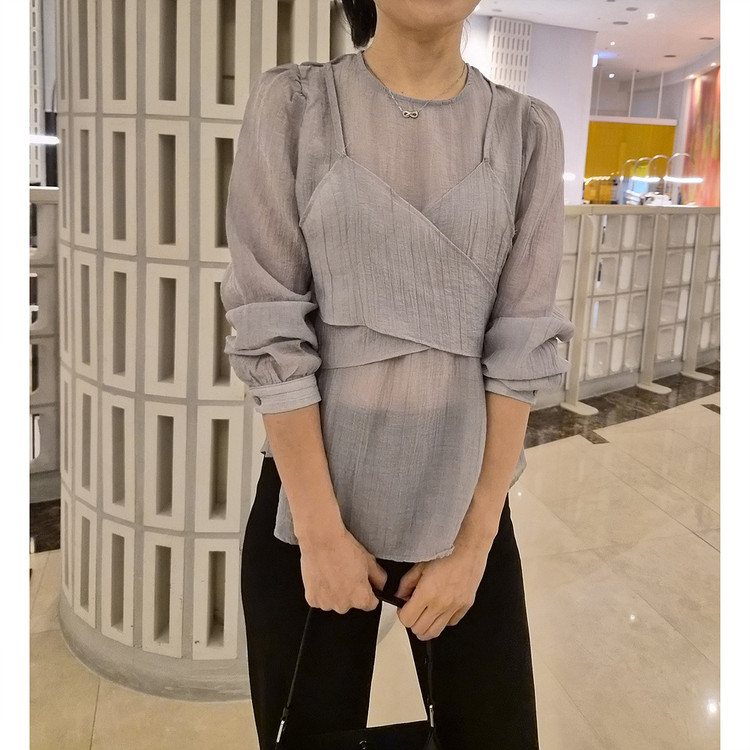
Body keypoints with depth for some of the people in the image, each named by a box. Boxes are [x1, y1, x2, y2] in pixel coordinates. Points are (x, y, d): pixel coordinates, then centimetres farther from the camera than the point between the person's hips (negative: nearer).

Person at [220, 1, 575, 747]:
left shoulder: (528, 130, 0)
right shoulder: (291, 103, -5)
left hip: (463, 504, 2)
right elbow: (268, 331, -9)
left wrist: (475, 538, -5)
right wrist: (322, 530, -9)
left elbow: (521, 345, -3)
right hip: (310, 498, -1)